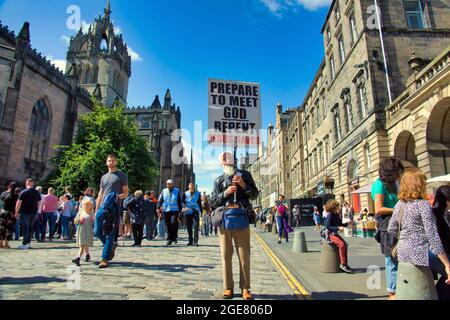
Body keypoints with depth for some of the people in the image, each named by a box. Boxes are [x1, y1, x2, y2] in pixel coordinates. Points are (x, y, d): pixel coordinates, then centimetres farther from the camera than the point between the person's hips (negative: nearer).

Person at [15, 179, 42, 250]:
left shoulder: (23, 192, -7)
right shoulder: (37, 193, 7)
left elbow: (19, 203, -9)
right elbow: (39, 203, 11)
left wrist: (16, 212, -2)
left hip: (25, 213, -4)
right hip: (34, 213, 4)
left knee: (25, 228, -1)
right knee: (30, 228, 14)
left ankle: (24, 244, 0)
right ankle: (28, 243, 18)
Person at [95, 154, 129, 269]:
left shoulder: (122, 176, 4)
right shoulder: (104, 177, 20)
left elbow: (126, 193, -1)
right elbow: (100, 195, 21)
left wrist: (118, 196, -22)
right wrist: (96, 210, 16)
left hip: (114, 208, -5)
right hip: (102, 207, 6)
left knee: (109, 234, -5)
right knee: (98, 232, 4)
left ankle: (105, 259, 1)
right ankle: (112, 246, 29)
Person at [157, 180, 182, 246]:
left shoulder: (177, 191, 5)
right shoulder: (164, 191, 9)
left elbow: (180, 201, 8)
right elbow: (160, 200, 6)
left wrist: (180, 210, 4)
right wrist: (159, 207, -7)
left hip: (174, 211, -2)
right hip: (166, 211, 2)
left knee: (174, 223, -14)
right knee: (168, 225, 4)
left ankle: (175, 237, 4)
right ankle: (169, 239, 14)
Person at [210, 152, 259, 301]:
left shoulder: (245, 175, 8)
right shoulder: (219, 180, 11)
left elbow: (255, 195, 6)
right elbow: (213, 202, 7)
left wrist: (243, 185, -10)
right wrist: (225, 193, -9)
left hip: (241, 218, -1)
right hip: (224, 219, 2)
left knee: (244, 255, 2)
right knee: (226, 255, 6)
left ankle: (245, 288, 12)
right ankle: (228, 287, 15)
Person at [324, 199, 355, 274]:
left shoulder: (337, 215, 11)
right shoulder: (330, 216, -15)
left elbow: (340, 224, 19)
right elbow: (327, 226, -22)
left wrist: (347, 223, 2)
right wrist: (338, 228, -28)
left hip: (335, 233, 9)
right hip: (330, 234, -9)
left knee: (345, 245, 0)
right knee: (341, 244, -24)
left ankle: (345, 264, 9)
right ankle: (343, 264, -18)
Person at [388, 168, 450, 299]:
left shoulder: (399, 204, 7)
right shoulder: (423, 204, -11)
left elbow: (391, 230, 10)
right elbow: (433, 237, -14)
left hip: (403, 254, 6)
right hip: (419, 256, -6)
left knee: (404, 294, 15)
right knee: (425, 295, 4)